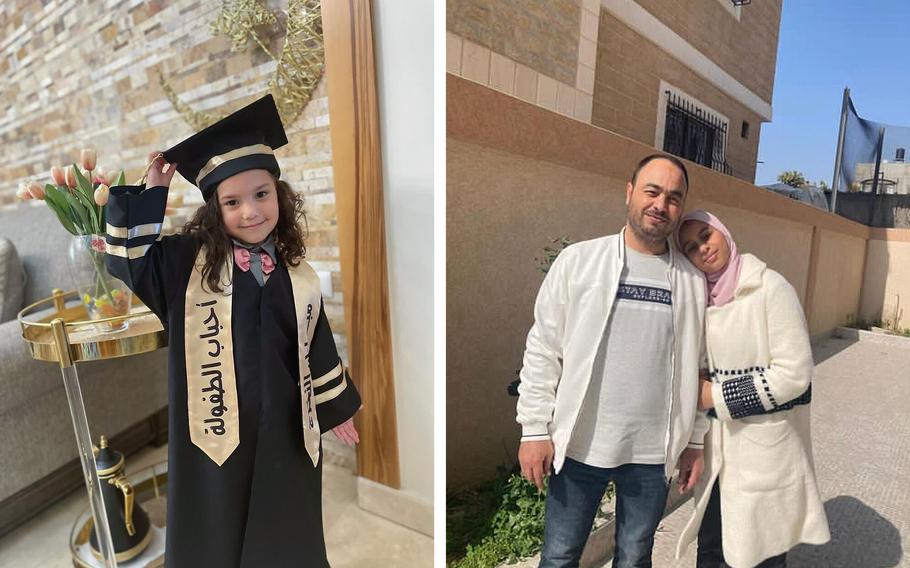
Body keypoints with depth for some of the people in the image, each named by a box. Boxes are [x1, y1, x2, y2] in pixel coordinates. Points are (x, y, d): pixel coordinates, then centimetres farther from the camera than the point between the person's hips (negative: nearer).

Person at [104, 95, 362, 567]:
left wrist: (337, 408, 13)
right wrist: (150, 193, -14)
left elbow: (317, 353, 6)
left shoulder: (299, 280, -2)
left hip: (284, 432, 2)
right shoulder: (188, 261, -6)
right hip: (214, 430, -1)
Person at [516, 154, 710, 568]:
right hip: (579, 444, -2)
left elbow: (694, 367, 8)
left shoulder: (693, 282, 2)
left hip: (654, 453, 2)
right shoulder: (578, 260, -7)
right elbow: (543, 350, -6)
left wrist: (695, 441, 9)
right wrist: (535, 429, -8)